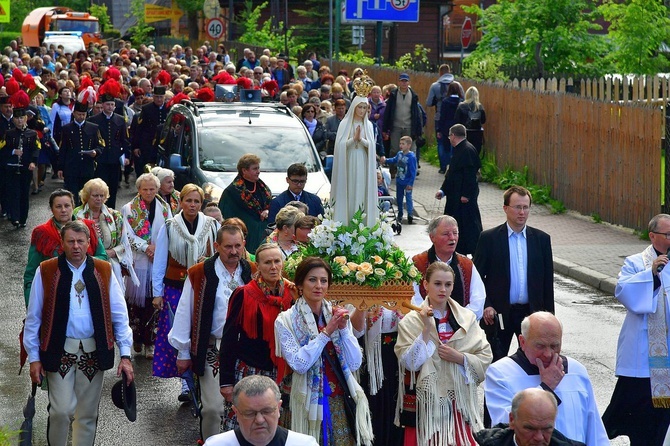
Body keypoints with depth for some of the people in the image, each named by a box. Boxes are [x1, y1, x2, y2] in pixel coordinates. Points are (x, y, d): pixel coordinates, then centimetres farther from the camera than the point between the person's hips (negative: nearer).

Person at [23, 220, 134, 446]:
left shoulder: (103, 271, 4)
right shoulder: (46, 272, -1)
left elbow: (119, 315, 4)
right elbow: (33, 318, 3)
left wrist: (125, 354, -2)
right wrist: (34, 357, 0)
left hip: (93, 352, 2)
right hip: (60, 352, -2)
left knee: (88, 414, 9)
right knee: (61, 411, -10)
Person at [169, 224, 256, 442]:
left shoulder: (252, 273, 4)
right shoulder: (199, 274, -5)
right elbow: (184, 314, -1)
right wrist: (183, 352, 1)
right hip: (213, 349, -3)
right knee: (213, 408, -6)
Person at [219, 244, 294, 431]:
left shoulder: (290, 293, 5)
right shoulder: (244, 295, -8)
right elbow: (229, 337, -6)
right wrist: (226, 381, -9)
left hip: (279, 372, 4)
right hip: (248, 370, -4)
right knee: (238, 423, -5)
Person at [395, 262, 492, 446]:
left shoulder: (467, 318, 5)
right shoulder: (411, 321, -2)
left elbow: (486, 358, 2)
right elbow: (410, 363, -11)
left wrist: (459, 358, -13)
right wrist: (426, 329, -17)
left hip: (459, 401, 2)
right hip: (426, 402, -2)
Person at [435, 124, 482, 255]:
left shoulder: (467, 150, -17)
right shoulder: (459, 150, 14)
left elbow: (470, 174, -21)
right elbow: (452, 173, 19)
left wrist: (466, 194, -22)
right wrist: (443, 190, 15)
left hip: (465, 196, -10)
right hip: (456, 195, 10)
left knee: (469, 222, -4)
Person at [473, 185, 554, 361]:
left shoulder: (541, 239, 6)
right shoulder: (489, 238, -1)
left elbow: (548, 280, 8)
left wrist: (549, 316, 5)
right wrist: (485, 306, -11)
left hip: (531, 312, 2)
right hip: (499, 314, -2)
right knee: (496, 362, 3)